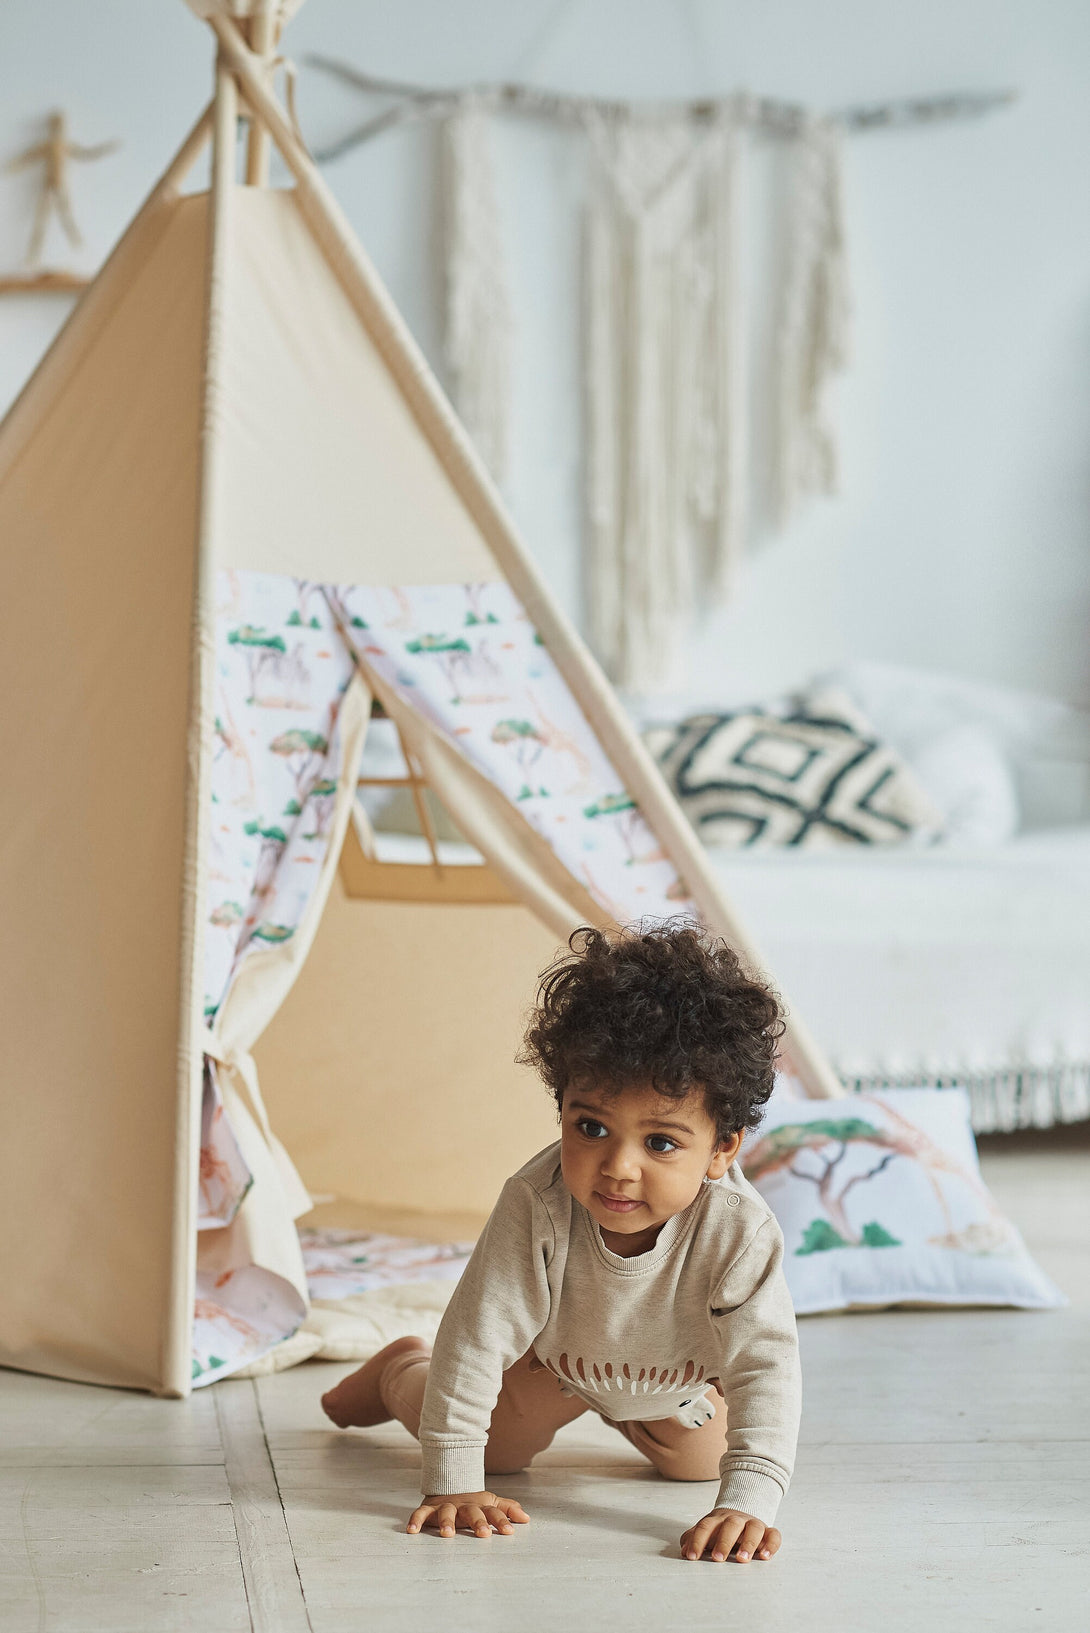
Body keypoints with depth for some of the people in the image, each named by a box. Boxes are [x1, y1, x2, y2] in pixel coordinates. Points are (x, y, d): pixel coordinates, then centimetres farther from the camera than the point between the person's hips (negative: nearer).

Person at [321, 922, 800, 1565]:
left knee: (700, 1459, 11)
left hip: (677, 1371, 1)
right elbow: (476, 1336, -37)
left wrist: (748, 1501, -52)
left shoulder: (741, 1231, -43)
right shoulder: (537, 1207, -43)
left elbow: (767, 1366, -41)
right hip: (553, 1352, -1)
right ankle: (401, 1370, 43)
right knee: (496, 1446, 11)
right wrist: (454, 1484, -37)